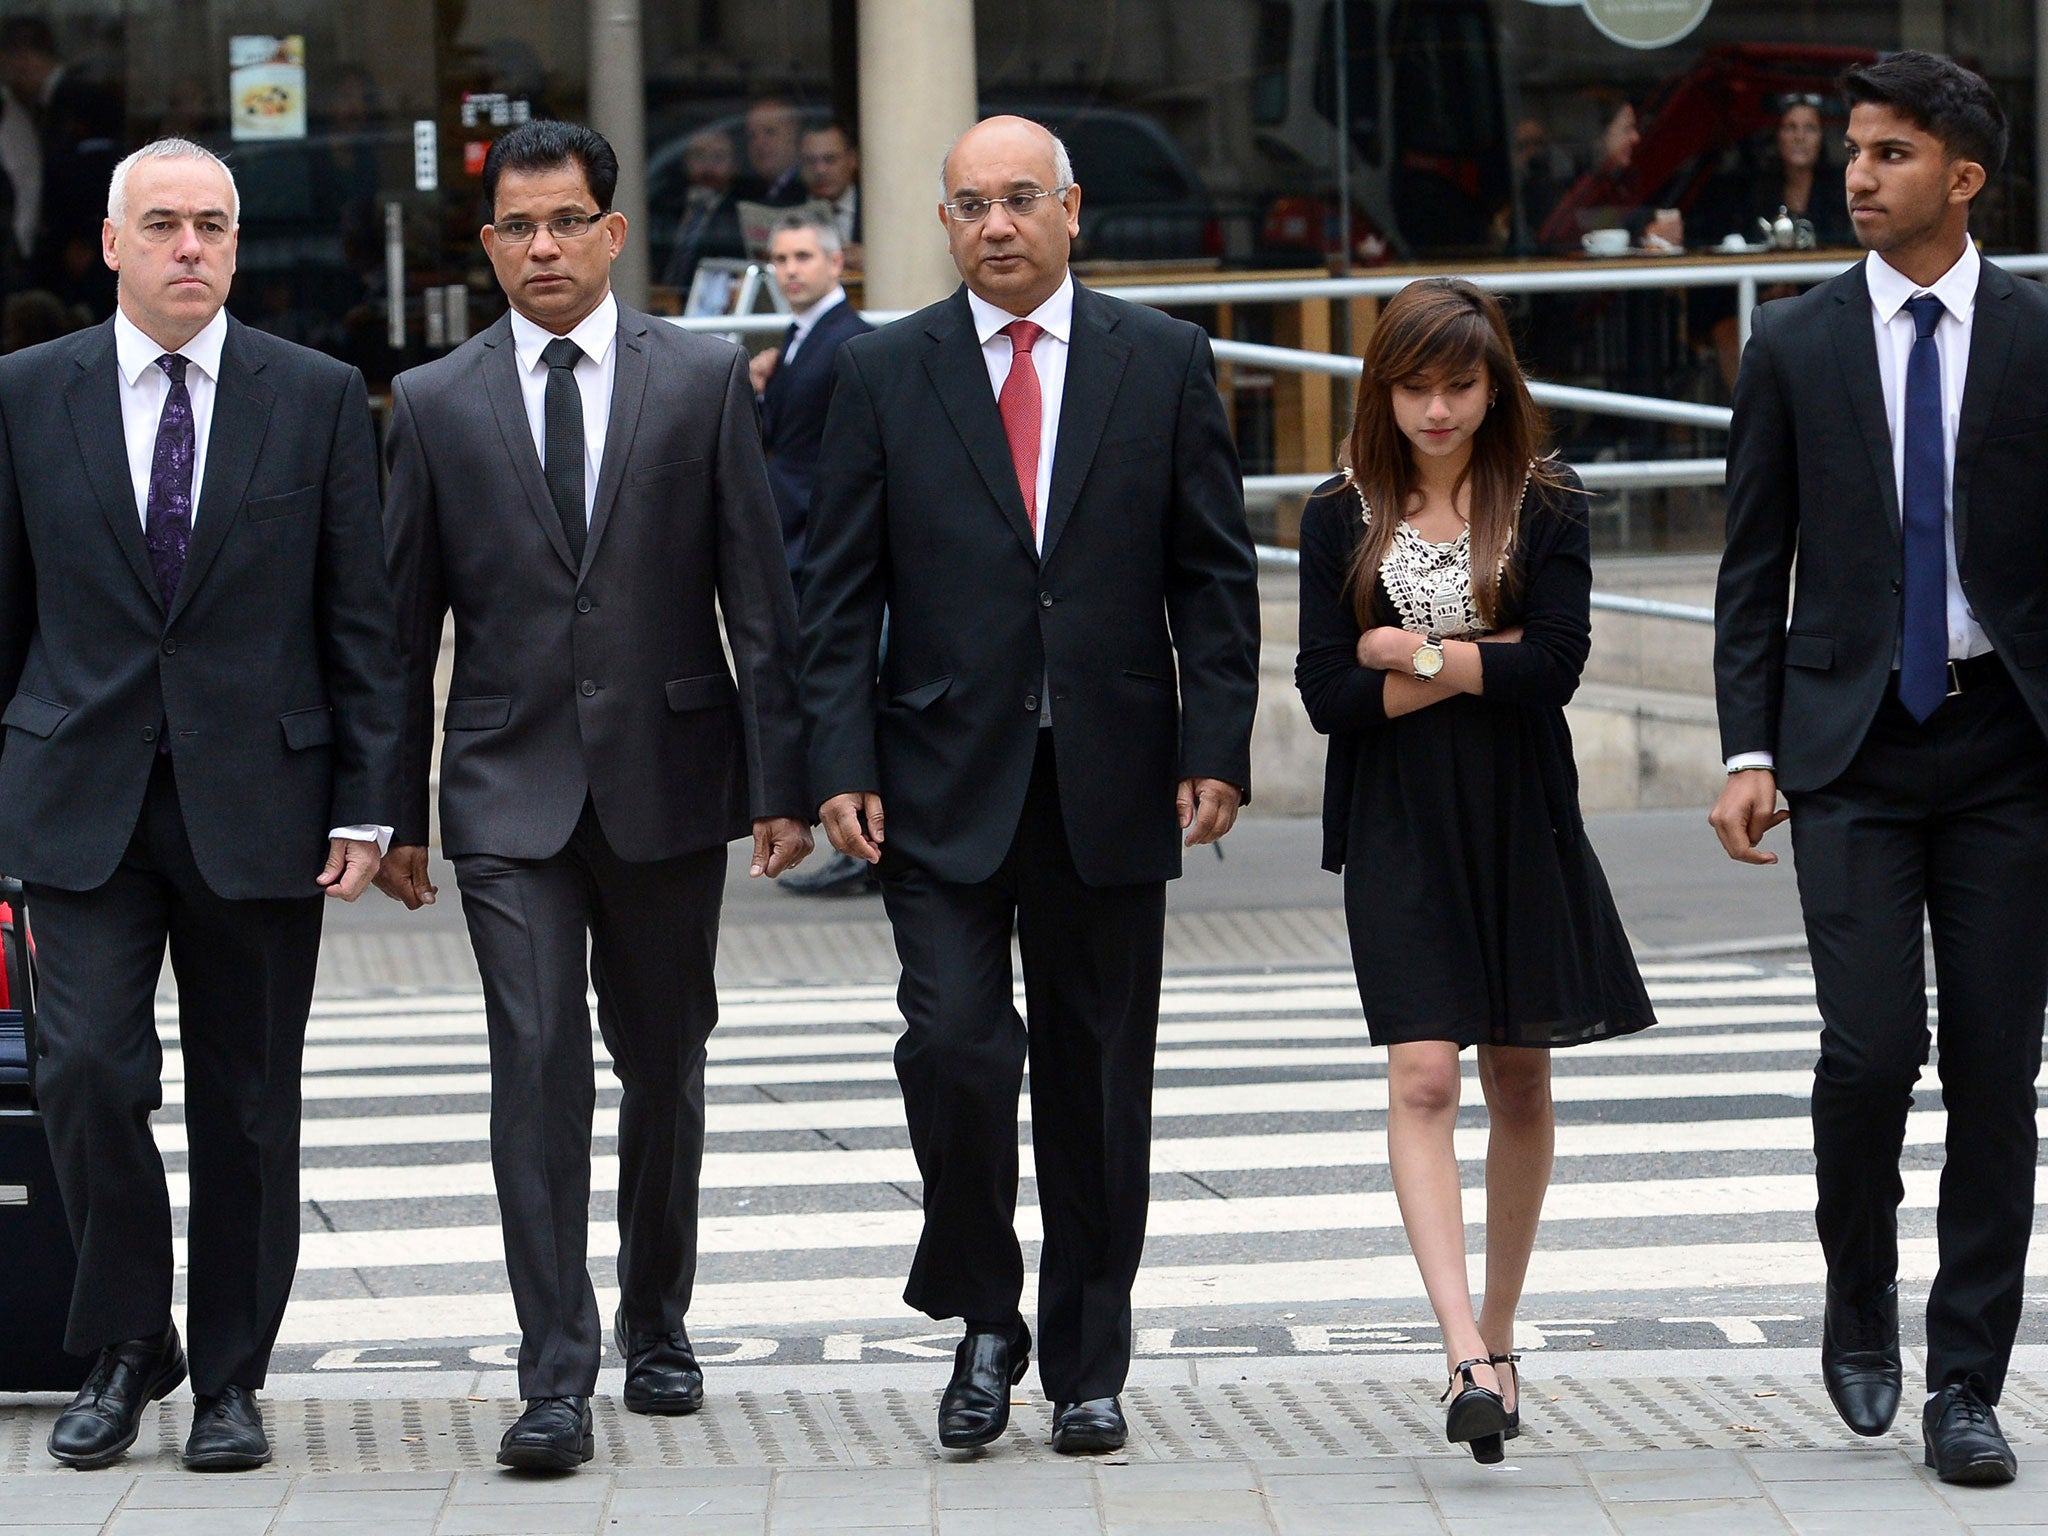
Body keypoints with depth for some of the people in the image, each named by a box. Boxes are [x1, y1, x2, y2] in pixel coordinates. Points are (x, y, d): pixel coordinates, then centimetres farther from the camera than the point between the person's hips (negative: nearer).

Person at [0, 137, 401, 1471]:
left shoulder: (319, 398, 3)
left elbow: (361, 619, 4)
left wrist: (368, 803, -2)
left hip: (258, 800, 0)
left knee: (248, 1104, 5)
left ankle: (230, 1377, 18)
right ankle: (125, 1349, 10)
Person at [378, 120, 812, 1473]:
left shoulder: (706, 380, 2)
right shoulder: (436, 403, 4)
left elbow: (759, 590, 1)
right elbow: (405, 624, 7)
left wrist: (783, 779, -5)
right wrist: (395, 810, 5)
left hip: (667, 773, 1)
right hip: (511, 789, -1)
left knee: (664, 1068, 12)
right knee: (537, 1068, -10)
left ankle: (656, 1324, 29)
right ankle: (556, 1375, -11)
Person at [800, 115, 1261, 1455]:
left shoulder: (1165, 363, 5)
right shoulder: (886, 374, 4)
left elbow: (1215, 575, 5)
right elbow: (841, 592, 3)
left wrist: (1216, 748, -4)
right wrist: (844, 766, -6)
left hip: (1109, 786, 1)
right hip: (946, 786, -1)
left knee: (1097, 1079, 6)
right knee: (956, 1045, -14)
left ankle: (1088, 1366, 18)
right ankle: (984, 1318, 7)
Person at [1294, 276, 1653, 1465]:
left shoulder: (1547, 505, 0)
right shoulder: (1343, 517, 2)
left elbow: (1556, 665, -12)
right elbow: (1328, 695, -6)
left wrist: (1413, 651, -9)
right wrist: (1478, 664, -10)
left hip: (1521, 821, 1)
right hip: (1399, 830, -1)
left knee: (1520, 1078, 10)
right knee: (1423, 1075, -14)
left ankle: (1500, 1332, 25)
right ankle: (1470, 1357, -23)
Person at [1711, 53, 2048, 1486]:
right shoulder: (1796, 346, 5)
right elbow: (1753, 568, 7)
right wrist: (1750, 752, -2)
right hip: (1852, 743, 0)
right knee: (1872, 1044, -11)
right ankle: (1861, 1309, 14)